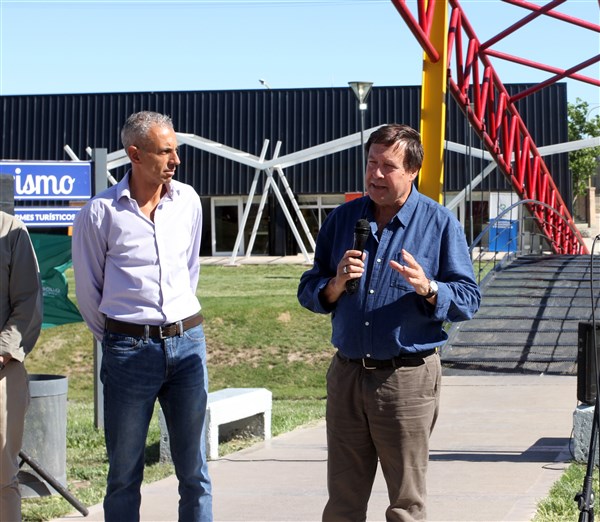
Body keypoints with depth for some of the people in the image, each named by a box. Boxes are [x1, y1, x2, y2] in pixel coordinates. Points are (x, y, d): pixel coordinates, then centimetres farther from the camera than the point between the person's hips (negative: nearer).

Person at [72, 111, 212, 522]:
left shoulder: (188, 200, 6)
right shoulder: (100, 211, -6)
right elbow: (88, 289, 4)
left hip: (187, 343, 3)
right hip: (129, 350, -3)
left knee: (194, 469, 8)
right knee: (124, 473, 5)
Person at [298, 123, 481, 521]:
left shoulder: (440, 223, -1)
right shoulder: (341, 219, 9)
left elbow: (468, 299, -4)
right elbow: (308, 292, 10)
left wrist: (428, 289, -24)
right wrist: (336, 285, -12)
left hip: (408, 378, -3)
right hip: (347, 373, 4)